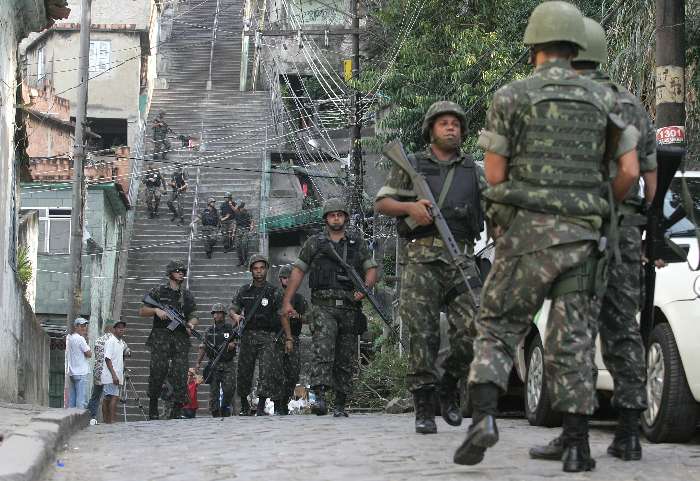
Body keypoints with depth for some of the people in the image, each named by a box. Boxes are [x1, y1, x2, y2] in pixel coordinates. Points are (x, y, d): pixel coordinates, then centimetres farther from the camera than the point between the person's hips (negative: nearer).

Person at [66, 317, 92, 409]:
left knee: (71, 400, 10)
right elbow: (89, 354, -13)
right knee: (81, 401, -9)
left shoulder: (69, 337, 12)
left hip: (71, 373, 9)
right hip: (81, 373, -9)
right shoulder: (80, 339, -13)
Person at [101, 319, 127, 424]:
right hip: (110, 376, -9)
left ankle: (106, 421, 11)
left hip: (116, 376, 9)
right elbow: (107, 358, -17)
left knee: (108, 398, 9)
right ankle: (111, 421, -18)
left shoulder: (121, 342, 17)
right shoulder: (111, 341, -11)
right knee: (114, 397, -15)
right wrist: (114, 375, -22)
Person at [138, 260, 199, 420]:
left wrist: (191, 324, -8)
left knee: (180, 375, -7)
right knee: (158, 371, -12)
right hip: (161, 336, -2)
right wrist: (156, 310, -9)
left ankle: (177, 411, -5)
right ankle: (153, 406, 4)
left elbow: (194, 316, 14)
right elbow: (142, 311, 9)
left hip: (181, 339, 2)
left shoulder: (187, 295, 18)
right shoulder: (158, 291, 10)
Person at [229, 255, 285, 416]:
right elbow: (232, 309, 9)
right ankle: (244, 406, 24)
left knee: (267, 371, -16)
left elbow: (282, 315, 0)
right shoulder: (244, 291, 11)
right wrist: (235, 315, -14)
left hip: (268, 337, -2)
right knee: (244, 372, 6)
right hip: (248, 336, 3)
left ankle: (261, 407, -16)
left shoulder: (274, 292, 3)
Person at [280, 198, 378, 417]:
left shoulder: (357, 243, 14)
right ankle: (319, 396, -31)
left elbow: (371, 269, 11)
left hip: (349, 307, 2)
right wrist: (287, 302, 2)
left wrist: (365, 288, -11)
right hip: (324, 306, -2)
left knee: (346, 359, 4)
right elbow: (298, 271, 9)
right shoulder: (314, 243, 10)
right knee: (323, 350, -21)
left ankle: (340, 405, 10)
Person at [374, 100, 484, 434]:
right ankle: (424, 408, -3)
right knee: (423, 334, -8)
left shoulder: (474, 171, 20)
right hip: (422, 258, -2)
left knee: (472, 331, -11)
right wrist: (409, 207, -8)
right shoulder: (411, 166, 14)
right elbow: (380, 203, 10)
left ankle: (448, 386, 13)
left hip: (462, 260, 2)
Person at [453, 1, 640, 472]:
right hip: (580, 235, 2)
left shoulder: (510, 97, 0)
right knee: (571, 339, 6)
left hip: (526, 231, -2)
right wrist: (605, 206, 23)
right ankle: (577, 446, 1)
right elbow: (630, 171, 3)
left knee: (498, 327, 8)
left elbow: (495, 175, -1)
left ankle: (484, 417, -13)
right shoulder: (603, 99, 7)